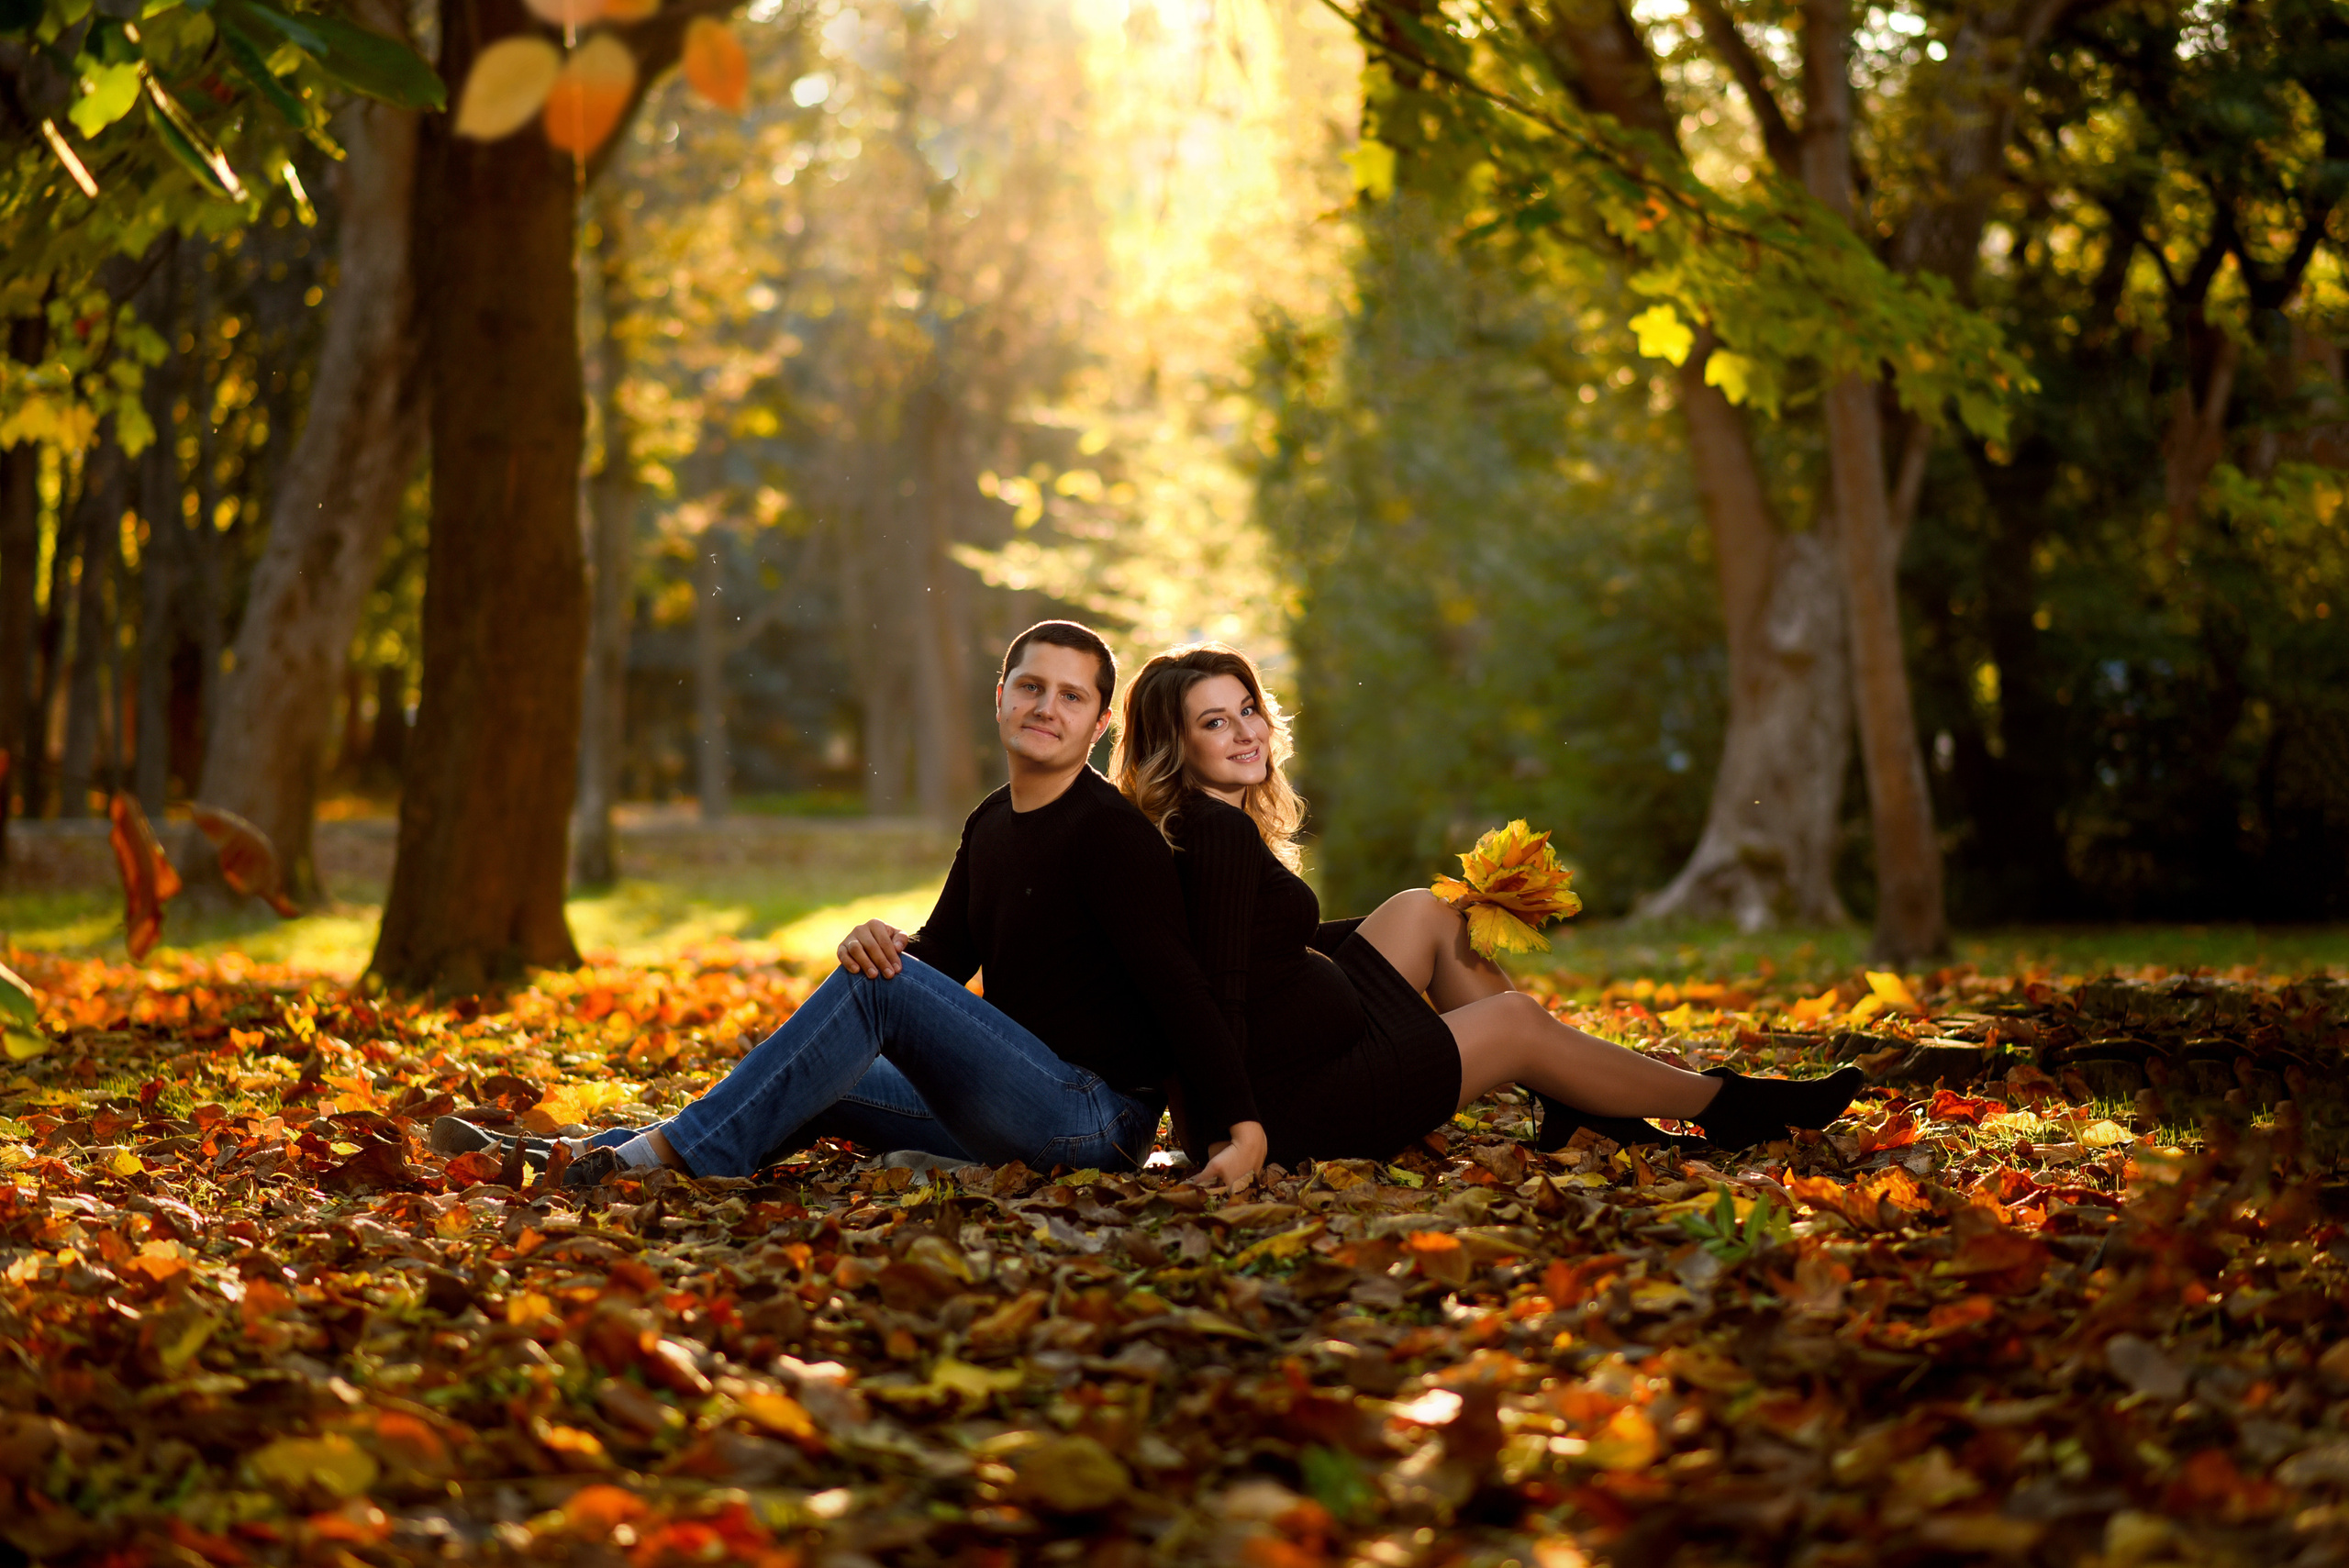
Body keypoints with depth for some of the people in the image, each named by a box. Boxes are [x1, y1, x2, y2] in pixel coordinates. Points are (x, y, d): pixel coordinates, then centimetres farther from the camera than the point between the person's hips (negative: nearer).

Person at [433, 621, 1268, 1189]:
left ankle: (673, 1155, -22)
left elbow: (1175, 984, -17)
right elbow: (942, 957, 12)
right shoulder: (989, 826, 15)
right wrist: (884, 946, -12)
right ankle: (569, 1157, -4)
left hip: (1097, 1117, -9)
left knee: (879, 988, -21)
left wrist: (1246, 1126, -23)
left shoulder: (1112, 833, -11)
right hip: (1010, 1118, 9)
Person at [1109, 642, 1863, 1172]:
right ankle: (1727, 1108, 20)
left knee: (1421, 913, 19)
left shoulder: (1206, 825, 10)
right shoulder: (1222, 833, -22)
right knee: (1516, 1021, 2)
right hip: (1292, 1111, -11)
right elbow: (1222, 989, -28)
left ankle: (1583, 1107, 21)